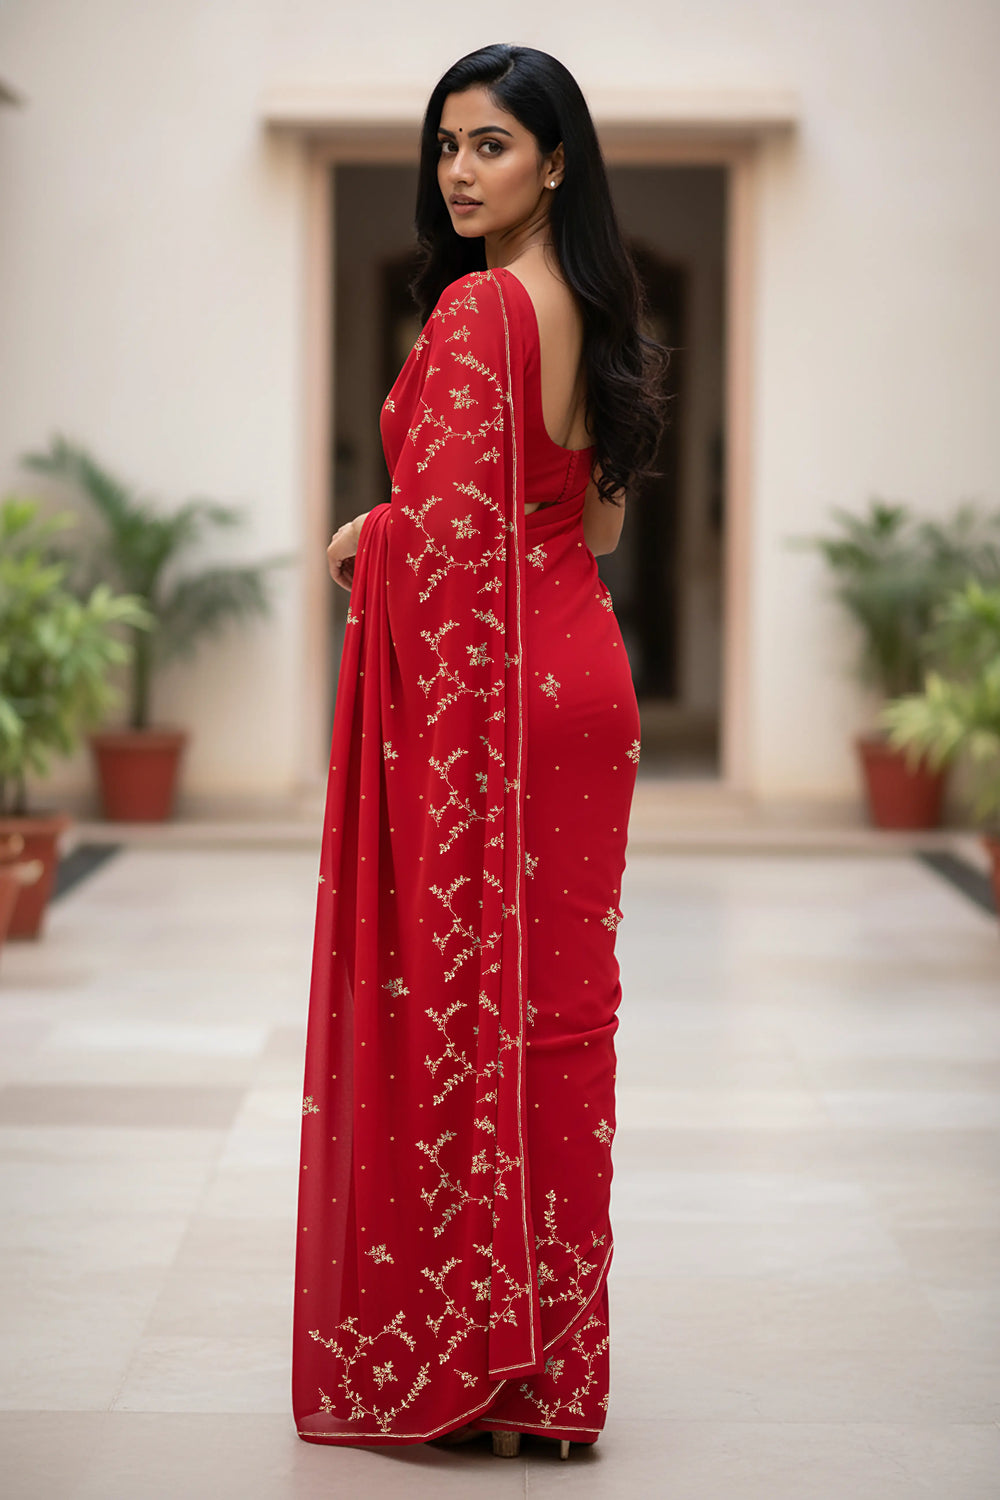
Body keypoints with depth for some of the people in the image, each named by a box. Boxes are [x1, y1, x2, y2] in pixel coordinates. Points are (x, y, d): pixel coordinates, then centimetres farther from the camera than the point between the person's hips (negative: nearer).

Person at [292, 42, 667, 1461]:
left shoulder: (476, 309, -15)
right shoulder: (592, 308, 11)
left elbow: (450, 536, -19)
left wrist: (365, 540, 1)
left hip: (479, 684, -8)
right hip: (583, 669, 8)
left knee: (456, 988, 0)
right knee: (554, 1000, 11)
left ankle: (462, 1352, 7)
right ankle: (553, 1353, 20)